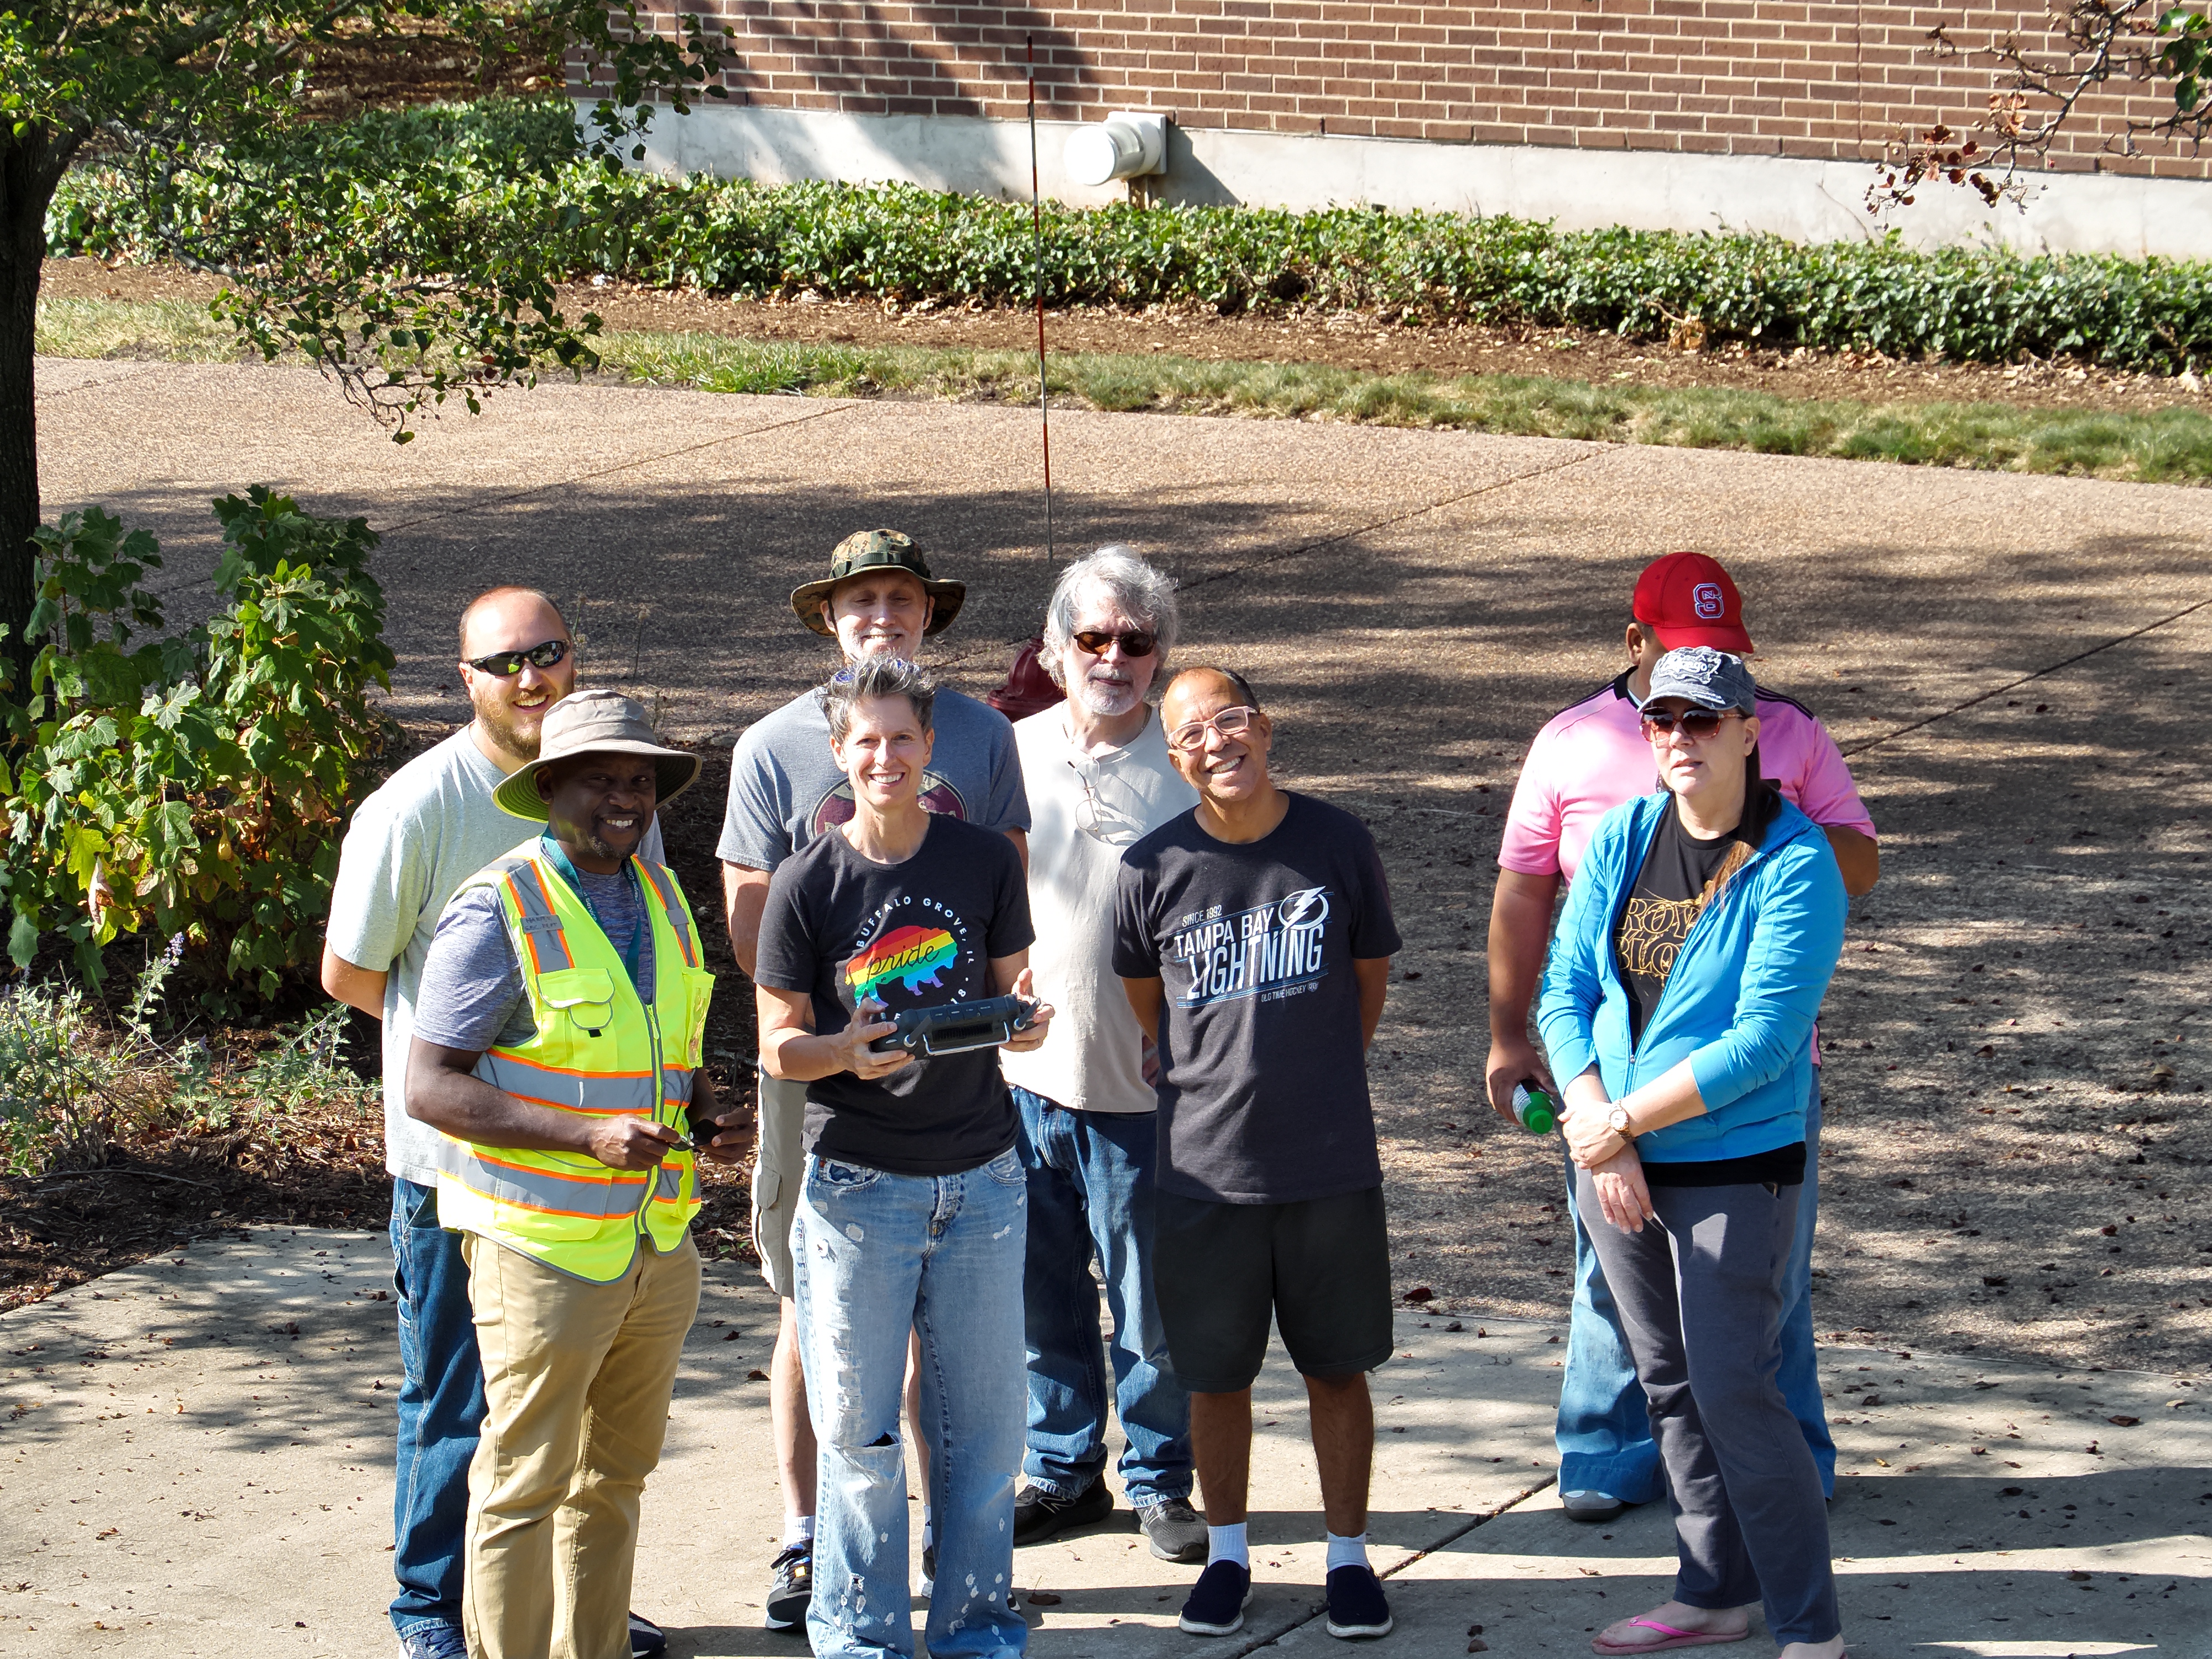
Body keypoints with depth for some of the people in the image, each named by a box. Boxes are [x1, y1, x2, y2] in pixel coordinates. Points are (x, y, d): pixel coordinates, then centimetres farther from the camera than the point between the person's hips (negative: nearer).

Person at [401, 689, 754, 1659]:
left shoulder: (659, 896, 10)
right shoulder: (499, 912, -13)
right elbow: (429, 1086, -16)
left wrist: (709, 1119, 2)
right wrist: (586, 1136, -25)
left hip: (656, 1242, 7)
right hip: (544, 1245, -7)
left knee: (616, 1476, 16)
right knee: (524, 1486, -1)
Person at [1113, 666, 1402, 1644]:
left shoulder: (1338, 845, -5)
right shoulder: (1154, 869, -7)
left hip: (1333, 1164, 0)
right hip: (1206, 1164, 0)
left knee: (1338, 1369, 10)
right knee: (1216, 1374, 9)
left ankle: (1348, 1555, 24)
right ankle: (1226, 1555, 26)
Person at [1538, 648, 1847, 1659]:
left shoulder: (1794, 866, -14)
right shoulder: (1621, 839, 3)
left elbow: (1763, 1040, -19)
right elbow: (1565, 992, 2)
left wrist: (1625, 1119, -17)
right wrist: (1597, 1129, -12)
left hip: (1733, 1167, -6)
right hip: (1612, 1161, 6)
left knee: (1734, 1392, -8)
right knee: (1669, 1384, 14)